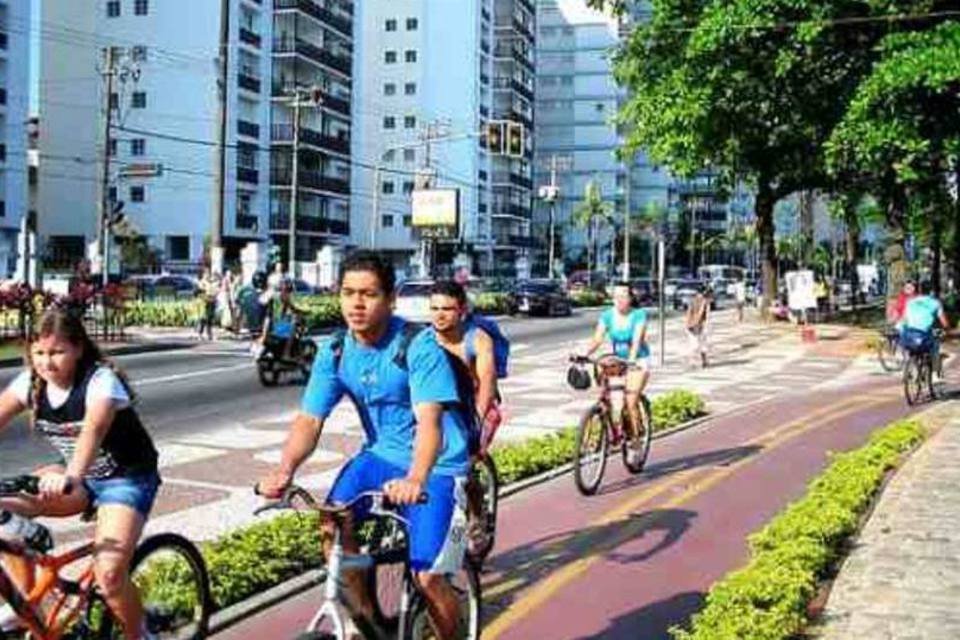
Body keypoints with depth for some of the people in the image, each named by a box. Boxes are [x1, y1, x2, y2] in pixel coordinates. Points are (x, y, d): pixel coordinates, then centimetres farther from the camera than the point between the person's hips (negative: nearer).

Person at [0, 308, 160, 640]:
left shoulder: (101, 380, -25)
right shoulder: (31, 381, -6)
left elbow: (93, 430, -43)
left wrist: (71, 476, -61)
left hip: (127, 478, -6)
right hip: (77, 476, 6)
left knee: (109, 574, -23)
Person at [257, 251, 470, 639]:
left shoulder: (419, 346, -22)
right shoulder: (334, 353, -5)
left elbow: (429, 420, -32)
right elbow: (309, 420, -10)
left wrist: (415, 480, -50)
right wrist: (284, 471, -29)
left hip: (434, 466, -4)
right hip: (382, 454, 5)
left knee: (428, 576, -13)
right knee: (333, 527, -21)